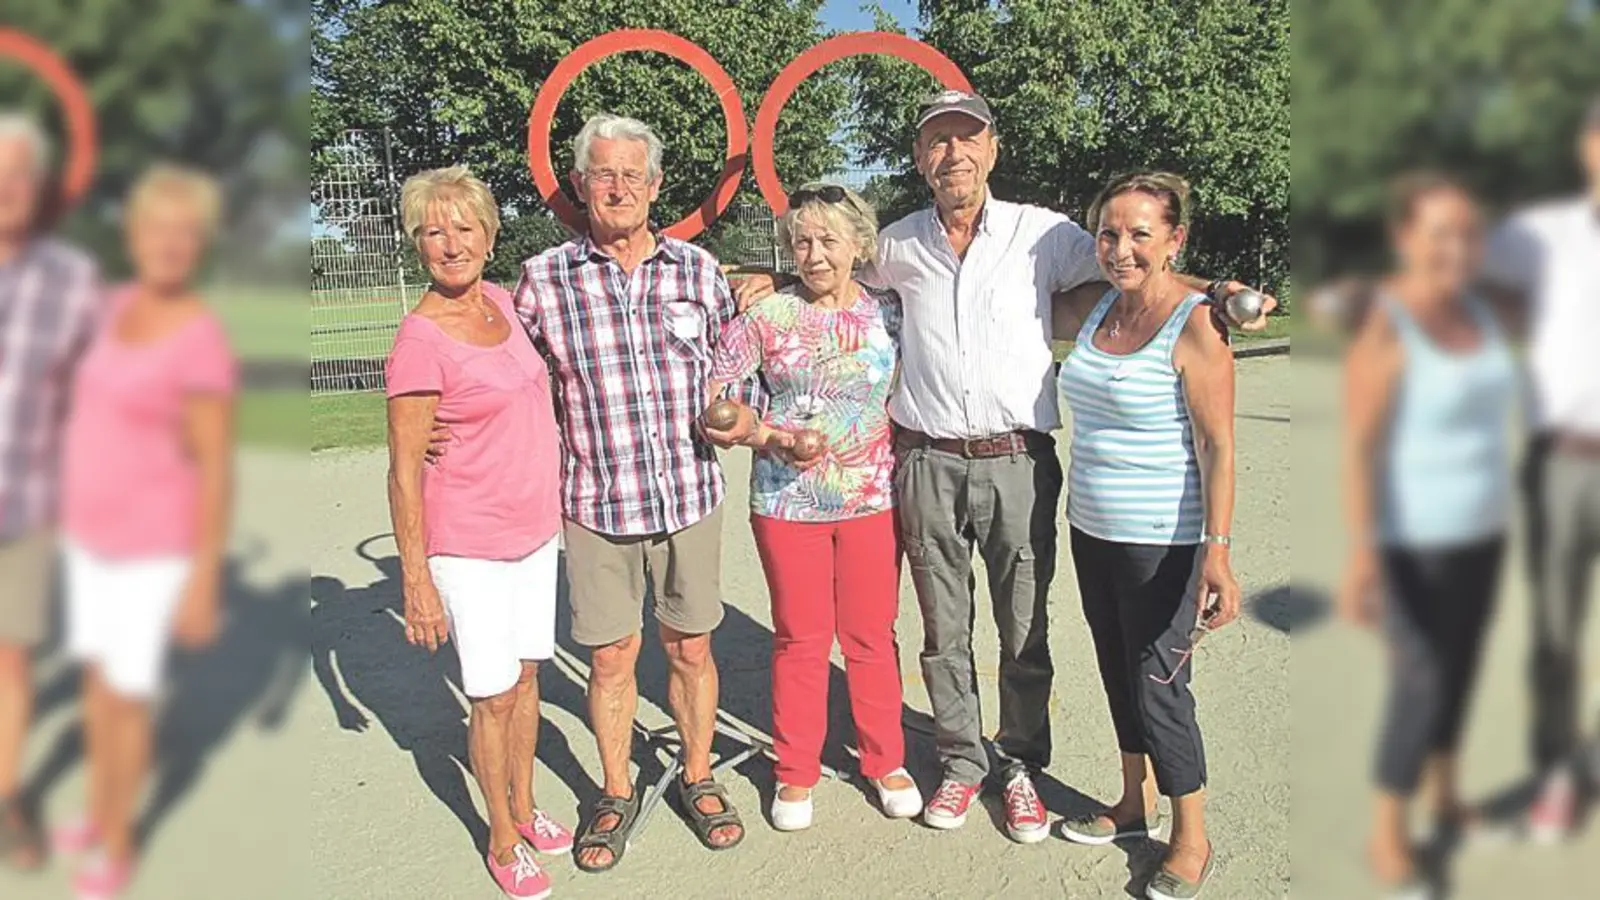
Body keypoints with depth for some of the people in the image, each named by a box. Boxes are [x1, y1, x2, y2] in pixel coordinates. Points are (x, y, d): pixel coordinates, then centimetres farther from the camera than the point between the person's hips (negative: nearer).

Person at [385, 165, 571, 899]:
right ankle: (502, 839, 26)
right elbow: (404, 472, -17)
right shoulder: (419, 340, -19)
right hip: (469, 546, -6)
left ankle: (525, 808, 37)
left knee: (527, 676, 18)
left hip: (535, 529, 7)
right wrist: (416, 581, -16)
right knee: (494, 696, 6)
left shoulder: (499, 300, 1)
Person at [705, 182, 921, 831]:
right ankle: (796, 772, 24)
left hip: (872, 499, 1)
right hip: (787, 503, -1)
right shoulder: (767, 318, -3)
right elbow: (709, 400, -2)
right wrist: (769, 438, -15)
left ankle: (885, 762, 28)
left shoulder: (890, 312, 2)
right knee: (800, 638, 8)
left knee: (871, 636, 9)